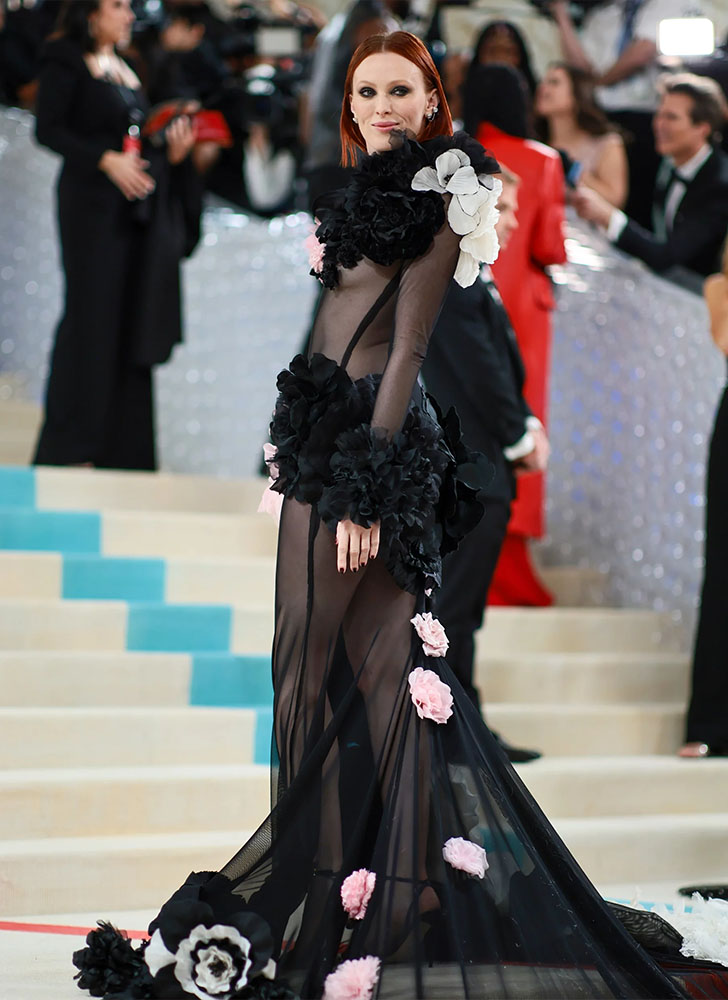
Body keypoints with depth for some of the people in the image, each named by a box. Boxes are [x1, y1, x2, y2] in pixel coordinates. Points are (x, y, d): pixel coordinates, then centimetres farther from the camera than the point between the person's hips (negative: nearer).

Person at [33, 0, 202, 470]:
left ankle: (122, 450, 6)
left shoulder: (125, 68, 19)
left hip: (136, 207, 7)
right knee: (91, 317, -8)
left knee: (132, 327, 4)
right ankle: (67, 445, -2)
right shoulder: (66, 62, -2)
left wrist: (172, 152, 1)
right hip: (92, 202, -7)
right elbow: (49, 129, -11)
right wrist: (107, 160, -21)